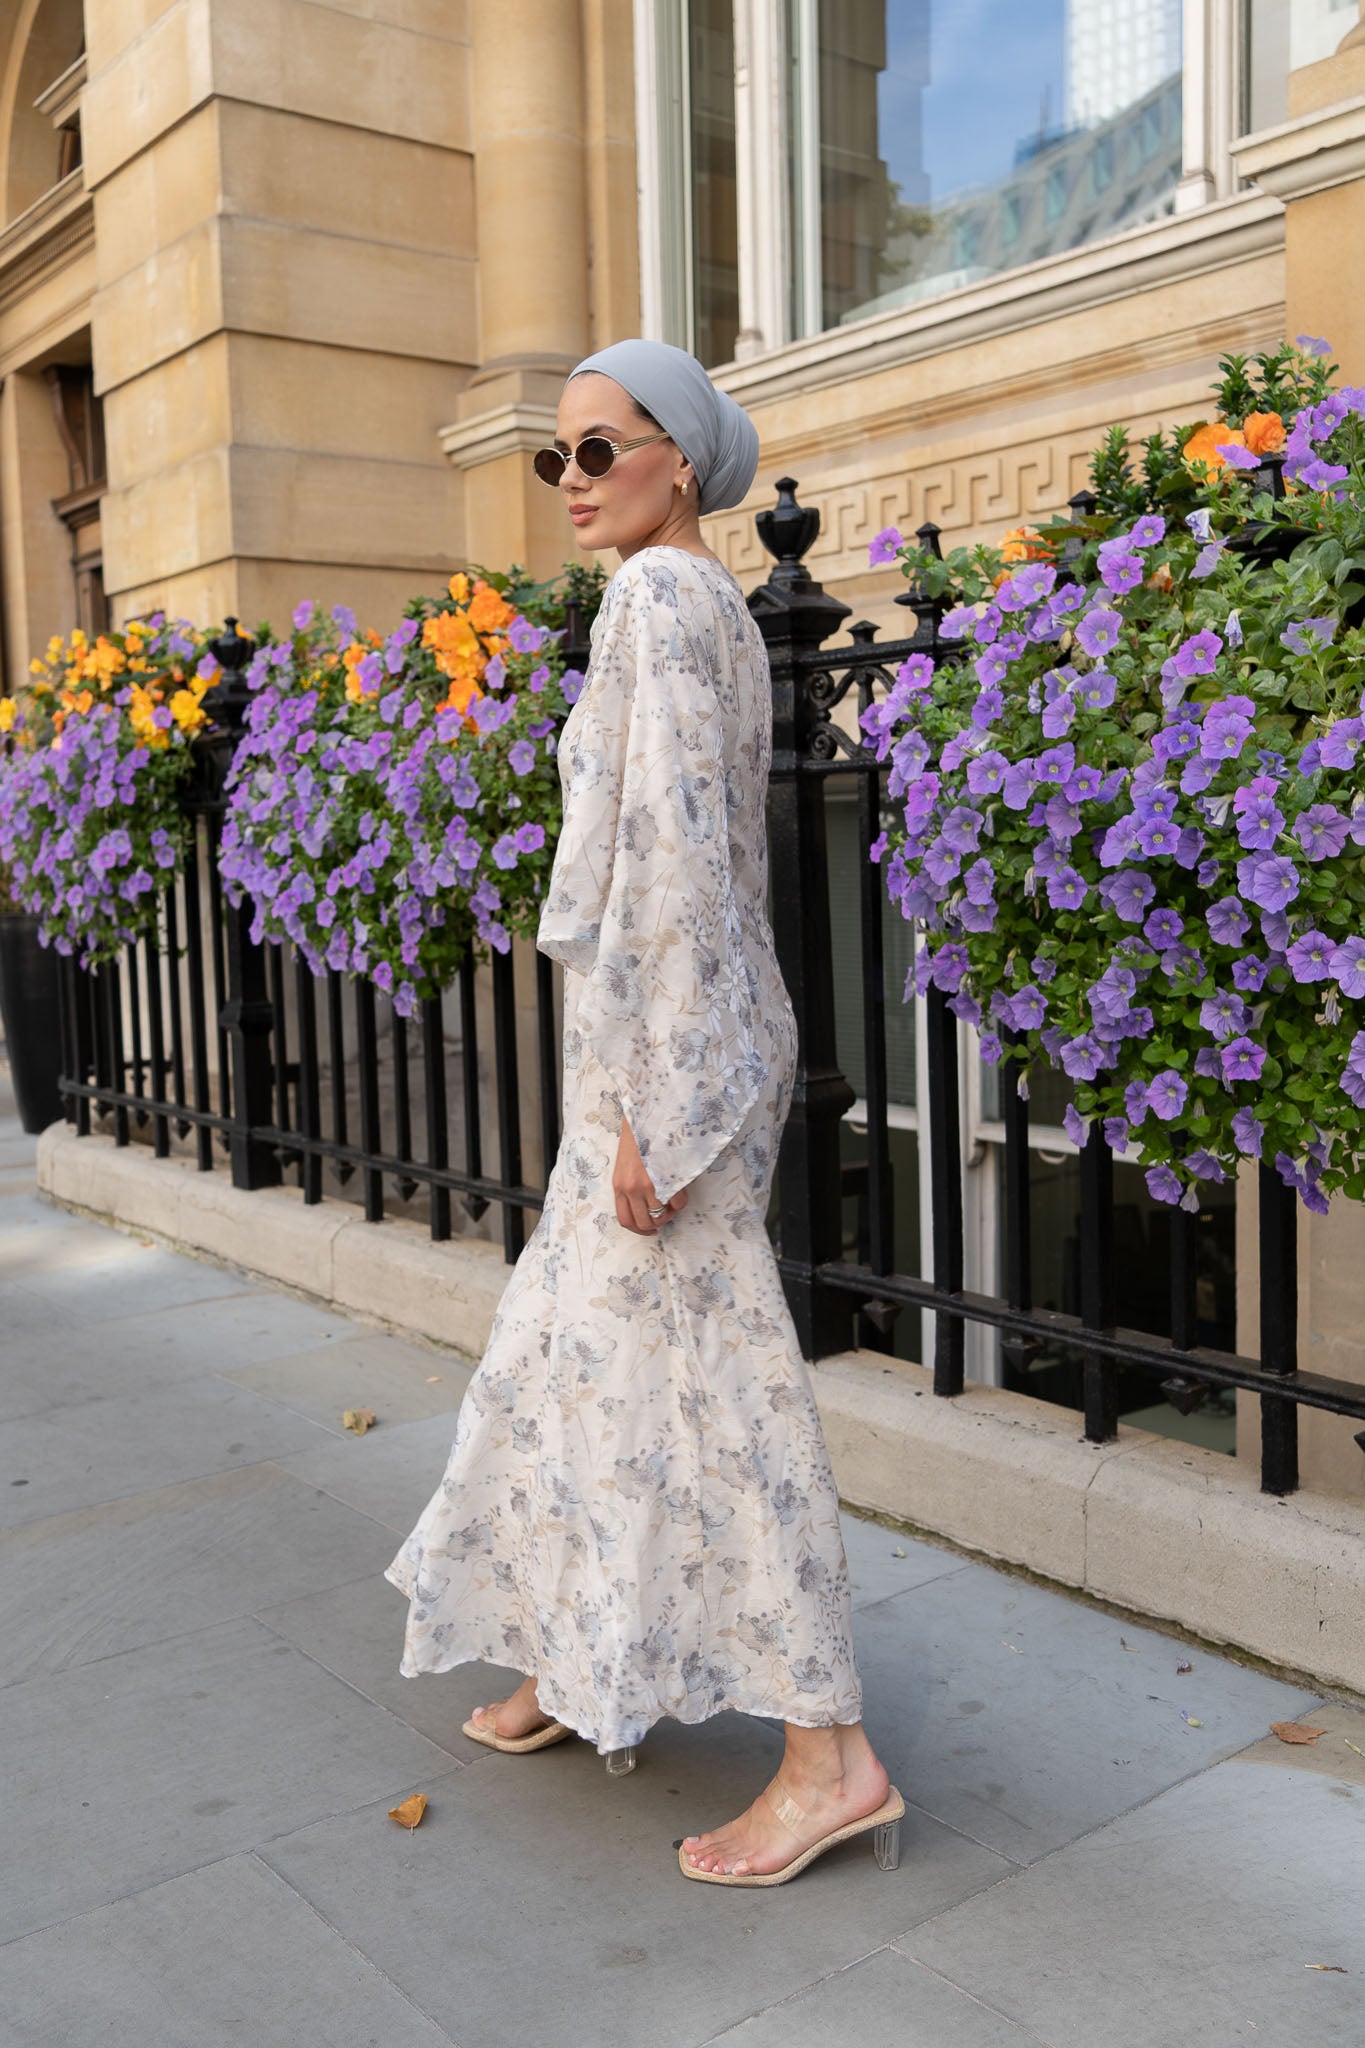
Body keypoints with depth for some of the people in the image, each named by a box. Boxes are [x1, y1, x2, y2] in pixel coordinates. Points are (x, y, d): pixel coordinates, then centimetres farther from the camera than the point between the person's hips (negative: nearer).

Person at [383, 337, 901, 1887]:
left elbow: (676, 854, -21)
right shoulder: (712, 604, 16)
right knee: (577, 1336, 18)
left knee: (697, 1370, -4)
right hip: (668, 1035, 10)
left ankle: (832, 1757, 7)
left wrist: (650, 1106, -21)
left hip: (667, 1036, -10)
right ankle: (580, 1666, 34)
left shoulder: (658, 595, -13)